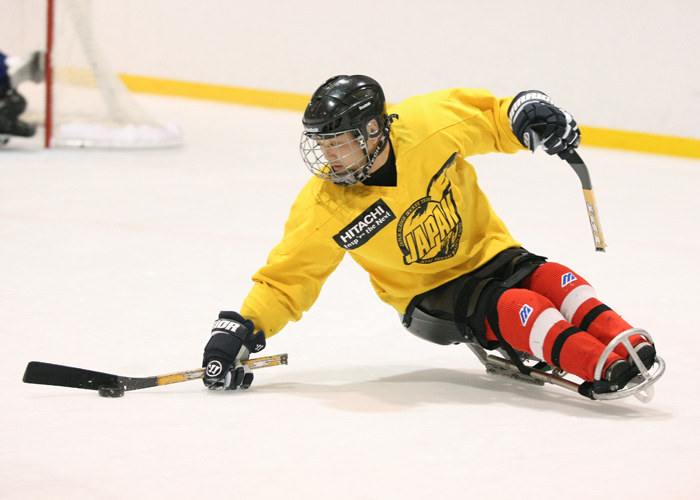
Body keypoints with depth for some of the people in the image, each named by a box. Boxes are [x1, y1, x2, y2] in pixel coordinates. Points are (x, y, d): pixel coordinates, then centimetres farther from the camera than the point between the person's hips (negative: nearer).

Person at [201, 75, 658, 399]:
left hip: (487, 251, 2)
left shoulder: (429, 123, -19)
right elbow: (286, 278, -11)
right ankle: (602, 369, -38)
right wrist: (239, 333, -22)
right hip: (428, 296, -2)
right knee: (516, 310, -29)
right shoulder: (324, 208, -18)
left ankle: (628, 345, -31)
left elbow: (492, 116, -2)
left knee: (550, 280, -27)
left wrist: (531, 113, -22)